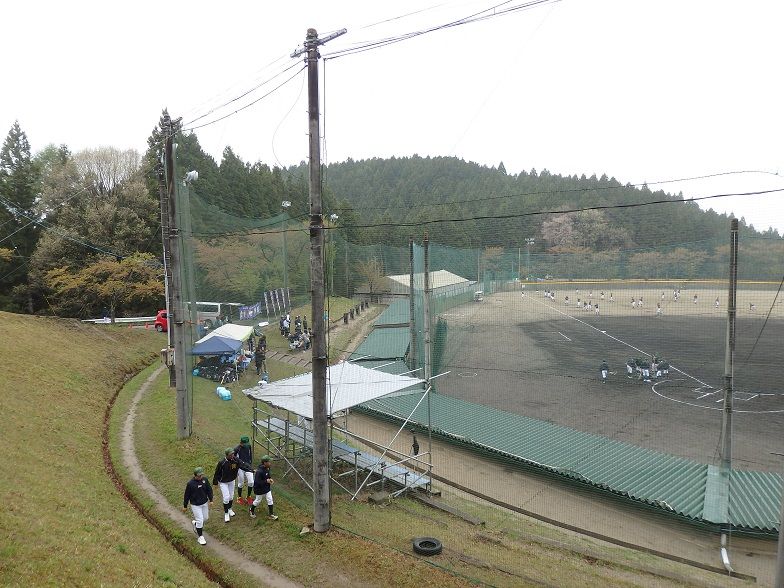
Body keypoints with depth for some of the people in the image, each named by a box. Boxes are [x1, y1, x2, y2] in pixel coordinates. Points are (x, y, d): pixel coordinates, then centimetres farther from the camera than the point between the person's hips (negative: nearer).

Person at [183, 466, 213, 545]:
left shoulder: (204, 480, -9)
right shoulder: (190, 483, -21)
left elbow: (209, 489, 4)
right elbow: (187, 495, -9)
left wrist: (210, 500, 1)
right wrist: (185, 506, -1)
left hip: (204, 503, 5)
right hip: (195, 505, -5)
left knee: (205, 518, 17)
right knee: (200, 520, -4)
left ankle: (194, 522, 47)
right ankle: (200, 537, 13)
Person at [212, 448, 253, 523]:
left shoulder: (235, 460, -19)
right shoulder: (222, 463, -28)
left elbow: (243, 465, -28)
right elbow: (217, 473, -16)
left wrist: (252, 469, -43)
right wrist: (215, 483, -5)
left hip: (232, 481, 4)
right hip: (223, 482, -4)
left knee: (231, 496, 17)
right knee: (226, 497, -6)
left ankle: (229, 509, 43)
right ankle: (226, 513, 14)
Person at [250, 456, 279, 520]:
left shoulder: (267, 468, -6)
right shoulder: (259, 471, -32)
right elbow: (257, 482, -31)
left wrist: (270, 479, -7)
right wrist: (266, 481, -30)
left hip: (267, 488, 7)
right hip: (259, 489, -7)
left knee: (270, 500, 6)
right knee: (258, 501, 14)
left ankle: (271, 514, 16)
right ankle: (252, 510, 42)